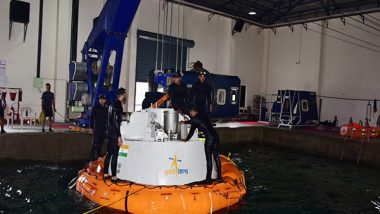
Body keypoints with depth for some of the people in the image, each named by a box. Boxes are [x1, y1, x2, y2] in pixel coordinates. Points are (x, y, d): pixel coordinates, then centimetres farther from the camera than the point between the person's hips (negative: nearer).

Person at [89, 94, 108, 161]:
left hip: (103, 129, 5)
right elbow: (91, 118, -3)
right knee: (95, 143, -10)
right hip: (97, 128, -4)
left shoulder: (106, 109, 10)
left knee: (100, 143, 12)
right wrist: (91, 128, -9)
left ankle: (98, 157, 24)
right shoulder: (95, 108, -2)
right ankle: (91, 158, -9)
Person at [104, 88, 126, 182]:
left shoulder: (112, 105, 15)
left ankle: (106, 173, 20)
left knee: (109, 153, 14)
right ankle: (113, 176, -3)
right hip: (114, 133, -10)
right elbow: (116, 122, -20)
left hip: (109, 132, 10)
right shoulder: (118, 105, -15)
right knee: (115, 154, -6)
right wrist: (119, 136, -20)